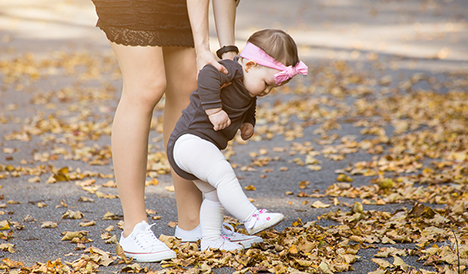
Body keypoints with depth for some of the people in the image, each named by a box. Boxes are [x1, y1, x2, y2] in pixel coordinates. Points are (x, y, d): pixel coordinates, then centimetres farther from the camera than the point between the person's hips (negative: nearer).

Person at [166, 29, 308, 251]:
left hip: (204, 147, 11)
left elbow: (248, 111, 29)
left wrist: (248, 124, 8)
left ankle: (211, 240, 29)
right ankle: (252, 218, -29)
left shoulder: (249, 94, 11)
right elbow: (208, 74, -40)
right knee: (223, 174, -28)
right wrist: (214, 110, -38)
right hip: (188, 140, -11)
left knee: (215, 194, 17)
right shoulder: (231, 71, -19)